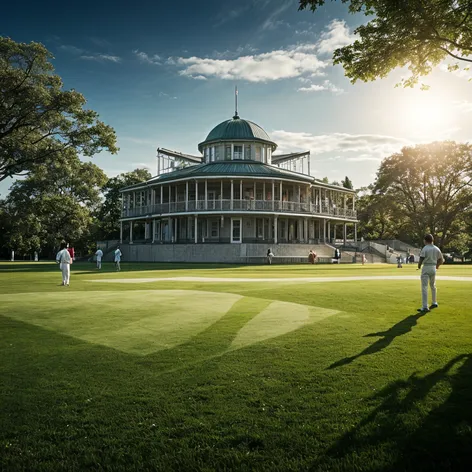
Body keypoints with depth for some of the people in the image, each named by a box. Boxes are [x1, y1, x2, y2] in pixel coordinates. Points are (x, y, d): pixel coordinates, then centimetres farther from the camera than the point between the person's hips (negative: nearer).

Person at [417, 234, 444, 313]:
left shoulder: (425, 248, -11)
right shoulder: (437, 249, 6)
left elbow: (421, 260, -15)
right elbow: (441, 260, 9)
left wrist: (419, 266, 4)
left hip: (426, 268, -6)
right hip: (433, 268, 6)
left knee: (424, 287, -6)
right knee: (433, 286, 24)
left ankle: (425, 307, -11)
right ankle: (434, 303, 35)